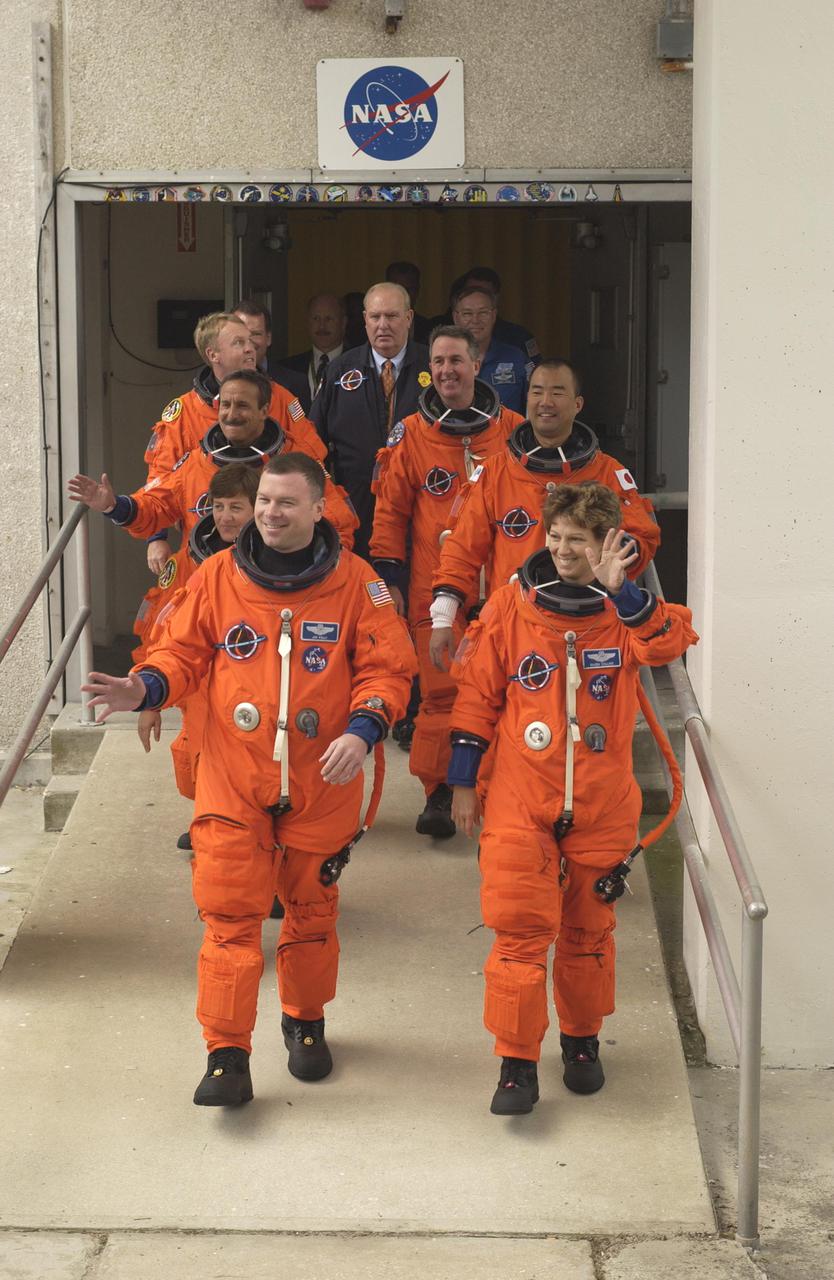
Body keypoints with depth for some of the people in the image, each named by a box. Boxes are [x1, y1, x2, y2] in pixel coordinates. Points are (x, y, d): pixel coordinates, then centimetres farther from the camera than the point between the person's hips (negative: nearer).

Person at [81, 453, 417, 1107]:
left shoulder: (355, 582, -3)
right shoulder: (217, 576, 1)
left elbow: (387, 667, -2)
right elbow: (184, 653, 5)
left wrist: (362, 730, -18)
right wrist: (145, 687, -15)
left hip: (321, 784, 0)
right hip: (233, 784, 0)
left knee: (312, 910, 15)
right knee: (229, 917, -5)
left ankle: (306, 1022, 38)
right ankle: (227, 1055, 1)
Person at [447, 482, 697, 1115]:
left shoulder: (627, 611, -1)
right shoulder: (513, 605, -2)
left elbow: (672, 639, -23)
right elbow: (476, 692, 4)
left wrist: (619, 591, -33)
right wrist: (463, 780, 5)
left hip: (602, 807, 1)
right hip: (521, 804, -1)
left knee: (588, 931, 14)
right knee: (520, 930, -5)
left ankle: (582, 1039, 34)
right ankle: (517, 1062, 4)